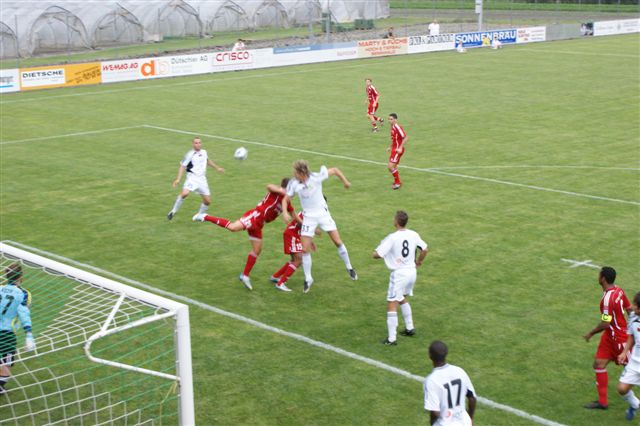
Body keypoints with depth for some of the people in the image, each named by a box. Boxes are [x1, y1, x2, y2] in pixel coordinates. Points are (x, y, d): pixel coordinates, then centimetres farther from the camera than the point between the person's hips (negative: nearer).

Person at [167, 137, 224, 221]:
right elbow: (183, 166, -9)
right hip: (192, 177, -6)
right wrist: (178, 179, -19)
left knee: (207, 201, 4)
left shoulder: (204, 152, 10)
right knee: (185, 193, -31)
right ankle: (173, 211, -13)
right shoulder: (190, 154, -8)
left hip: (202, 179, 6)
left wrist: (217, 168, 37)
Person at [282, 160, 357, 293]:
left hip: (323, 213, -1)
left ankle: (349, 268, 21)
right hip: (308, 216, 1)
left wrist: (345, 181, 1)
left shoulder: (317, 177, -21)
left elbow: (334, 170, -8)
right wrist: (285, 212, -22)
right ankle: (308, 279, 12)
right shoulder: (294, 184, -14)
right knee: (305, 249, -4)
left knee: (338, 242, -1)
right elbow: (285, 199, -4)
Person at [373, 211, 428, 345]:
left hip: (399, 273, -7)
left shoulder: (392, 238, -19)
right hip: (411, 271, 7)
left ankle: (391, 338, -2)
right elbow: (425, 249, 11)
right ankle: (410, 328, 35)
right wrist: (419, 261, 29)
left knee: (392, 305, -2)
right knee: (402, 299, 29)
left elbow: (376, 255, -20)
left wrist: (380, 252, 4)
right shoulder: (413, 235, 0)